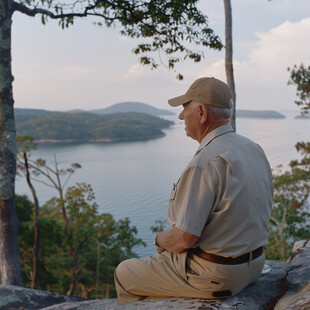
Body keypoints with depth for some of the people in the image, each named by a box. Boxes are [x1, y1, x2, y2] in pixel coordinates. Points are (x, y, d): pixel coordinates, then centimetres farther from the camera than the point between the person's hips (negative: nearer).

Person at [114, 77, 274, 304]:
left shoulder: (205, 162, -26)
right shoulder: (255, 150, 2)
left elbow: (184, 239, -25)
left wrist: (161, 239, -2)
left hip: (213, 276, -8)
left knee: (125, 273, 11)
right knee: (162, 257, 30)